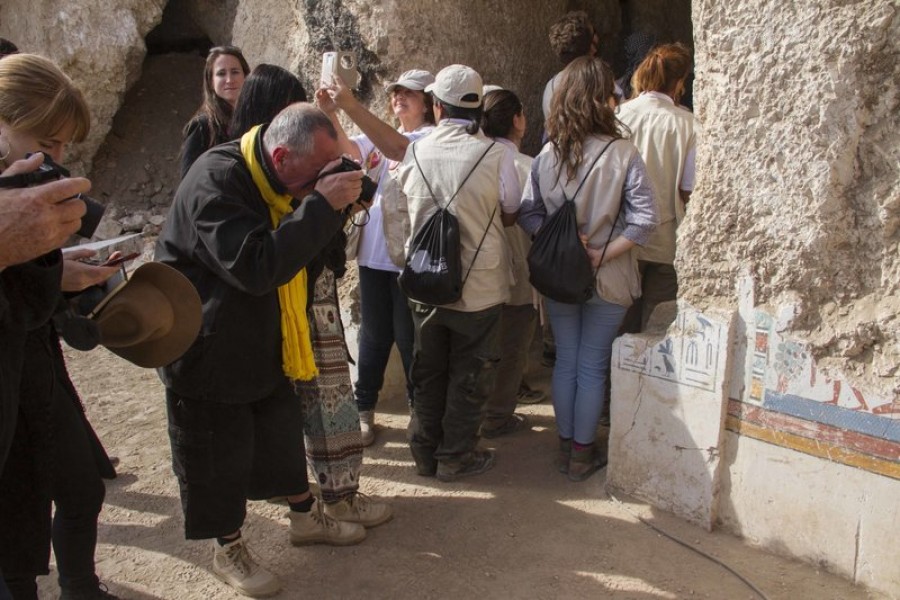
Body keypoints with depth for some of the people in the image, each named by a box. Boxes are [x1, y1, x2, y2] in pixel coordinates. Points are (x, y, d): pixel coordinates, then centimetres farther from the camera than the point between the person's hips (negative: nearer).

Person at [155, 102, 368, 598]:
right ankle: (228, 549, 28)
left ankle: (306, 517, 39)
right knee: (218, 459, 7)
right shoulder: (216, 181, -28)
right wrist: (321, 203, -35)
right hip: (207, 357, -8)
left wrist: (337, 200, -11)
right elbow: (257, 266, -37)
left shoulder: (277, 182, 1)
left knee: (284, 436, 20)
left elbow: (305, 249, 9)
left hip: (264, 347, 8)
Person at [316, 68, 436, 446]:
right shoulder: (378, 135, 13)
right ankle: (364, 409, 26)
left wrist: (351, 107, -33)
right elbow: (345, 149, -4)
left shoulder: (431, 137, -6)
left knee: (409, 337, 4)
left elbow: (397, 148, -27)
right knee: (374, 334, 14)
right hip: (373, 250, 6)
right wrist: (329, 114, -22)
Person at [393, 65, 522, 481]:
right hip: (479, 286, -3)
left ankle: (425, 451, 29)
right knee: (469, 374, 12)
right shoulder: (496, 155, -15)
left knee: (427, 370, 17)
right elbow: (510, 215, -1)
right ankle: (456, 456, 21)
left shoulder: (414, 153, -6)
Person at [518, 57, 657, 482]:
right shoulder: (622, 154, -13)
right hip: (606, 282, -3)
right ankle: (582, 454, 22)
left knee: (565, 361, 16)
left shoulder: (547, 155, -4)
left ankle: (566, 446, 29)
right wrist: (603, 254, -15)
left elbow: (528, 215, -7)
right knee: (593, 367, 10)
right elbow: (645, 219, -21)